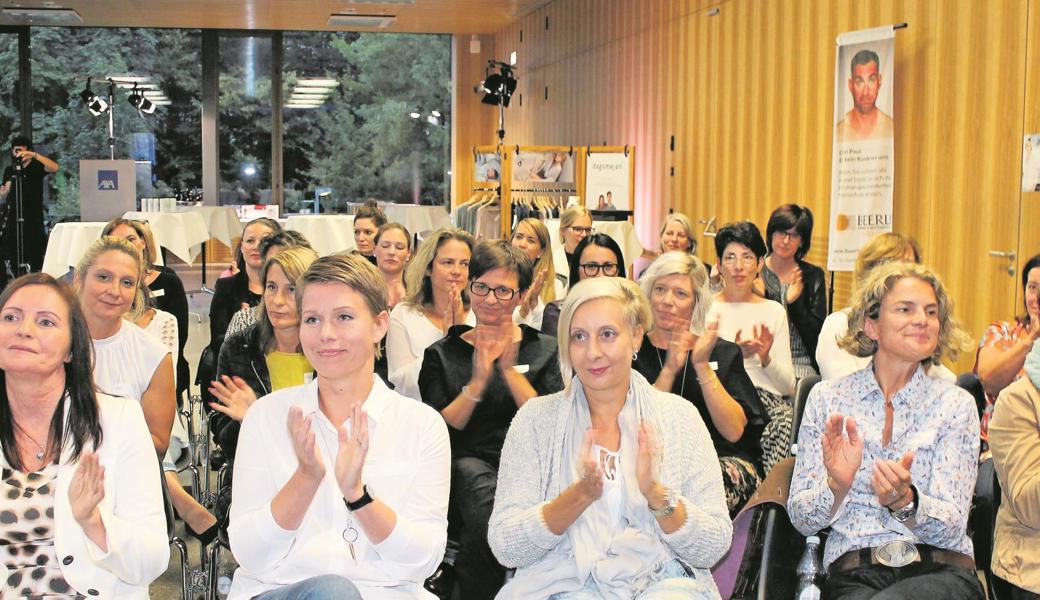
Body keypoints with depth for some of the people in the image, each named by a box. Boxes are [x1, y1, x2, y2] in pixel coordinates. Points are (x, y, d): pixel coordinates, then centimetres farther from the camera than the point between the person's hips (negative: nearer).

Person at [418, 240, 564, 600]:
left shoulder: (545, 350, 14)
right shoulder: (441, 354, 15)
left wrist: (510, 369, -7)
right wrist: (477, 381, -7)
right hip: (467, 460, 0)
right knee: (487, 499, -37)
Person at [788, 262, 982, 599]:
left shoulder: (956, 404, 6)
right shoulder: (827, 398, 8)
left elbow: (953, 527, -2)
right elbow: (801, 519, 5)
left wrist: (904, 501, -24)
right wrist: (838, 486, -17)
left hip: (941, 573, 0)